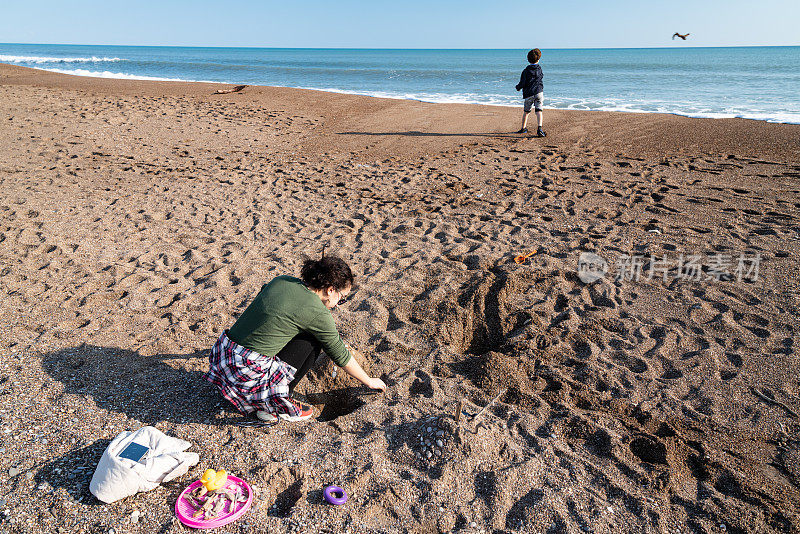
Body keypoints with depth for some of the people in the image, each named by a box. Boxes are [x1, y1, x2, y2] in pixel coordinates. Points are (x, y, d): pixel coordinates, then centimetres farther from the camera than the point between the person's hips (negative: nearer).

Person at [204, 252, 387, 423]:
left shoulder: (281, 281, 7)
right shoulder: (317, 312, -11)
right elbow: (341, 356, 0)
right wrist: (370, 382, 16)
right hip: (247, 371, -7)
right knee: (313, 341, 5)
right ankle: (274, 404, 7)